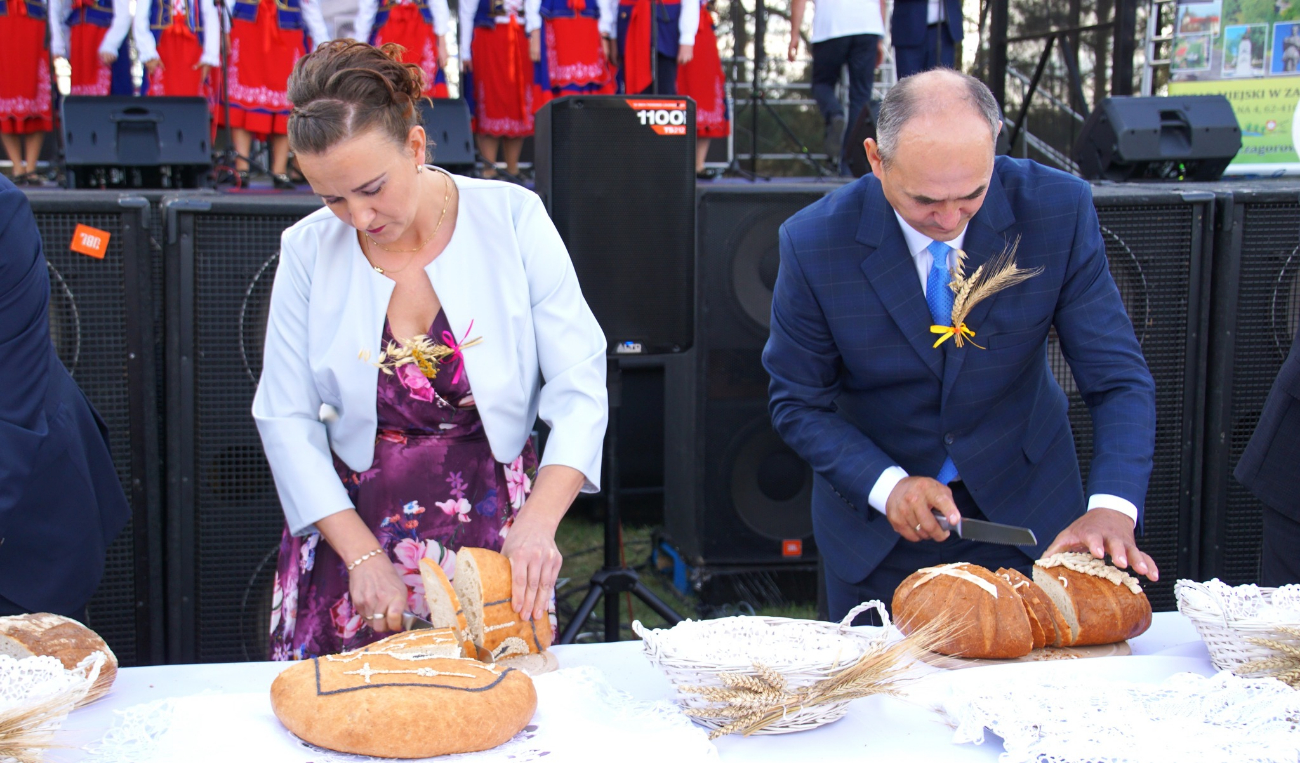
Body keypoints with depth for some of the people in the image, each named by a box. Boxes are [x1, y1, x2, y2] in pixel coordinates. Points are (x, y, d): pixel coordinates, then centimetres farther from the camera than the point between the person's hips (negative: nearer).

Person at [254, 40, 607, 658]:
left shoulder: (512, 219, -7)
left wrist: (538, 524, -22)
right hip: (352, 527, 1)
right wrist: (364, 556, -12)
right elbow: (287, 420, -2)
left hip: (494, 529, -1)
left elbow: (578, 388, -9)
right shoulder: (310, 251, -3)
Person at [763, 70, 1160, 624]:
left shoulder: (1058, 210, -18)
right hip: (875, 517, 0)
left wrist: (1111, 508, -32)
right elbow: (798, 404, -10)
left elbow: (1118, 377, -16)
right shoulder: (814, 242, -20)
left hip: (1023, 510, 1)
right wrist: (886, 485, -25)